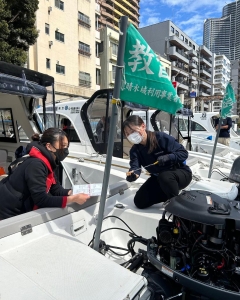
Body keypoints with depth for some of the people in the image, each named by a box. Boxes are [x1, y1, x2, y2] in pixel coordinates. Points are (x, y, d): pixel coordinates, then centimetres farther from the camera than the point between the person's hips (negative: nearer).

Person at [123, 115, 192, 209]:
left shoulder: (161, 137, -25)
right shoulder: (134, 150, -9)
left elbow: (184, 153, -21)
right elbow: (135, 167, -26)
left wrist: (167, 157, -39)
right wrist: (132, 175, -50)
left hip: (181, 173, -5)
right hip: (158, 179, 6)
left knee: (164, 176, -40)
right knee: (139, 202, -2)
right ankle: (169, 195, 13)